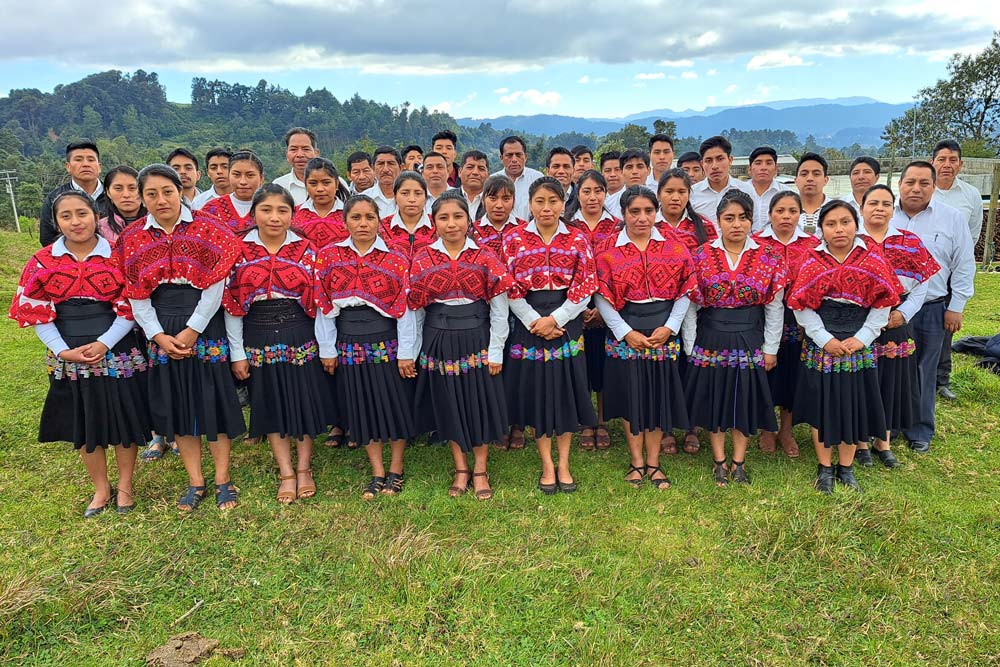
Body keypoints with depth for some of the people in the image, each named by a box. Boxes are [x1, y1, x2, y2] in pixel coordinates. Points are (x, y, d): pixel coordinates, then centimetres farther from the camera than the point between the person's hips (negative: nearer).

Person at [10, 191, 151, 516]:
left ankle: (125, 486, 27)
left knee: (123, 419, 6)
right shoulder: (43, 262, 1)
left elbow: (130, 307, -6)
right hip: (69, 357, 2)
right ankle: (101, 489, 30)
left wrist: (104, 343, -16)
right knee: (82, 424, 12)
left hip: (117, 352, -2)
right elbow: (36, 312, 1)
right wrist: (64, 351, -10)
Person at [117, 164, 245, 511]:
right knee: (175, 402, 8)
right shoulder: (131, 238, 7)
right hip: (161, 331, 3)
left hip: (205, 326, -3)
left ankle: (222, 480, 14)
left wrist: (193, 330, -14)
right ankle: (195, 482, 20)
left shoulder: (207, 229, -2)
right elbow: (135, 293, 3)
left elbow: (215, 284, -8)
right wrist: (158, 335, -8)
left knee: (213, 398, 1)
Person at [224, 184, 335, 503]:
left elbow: (319, 301, 1)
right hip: (259, 340, 0)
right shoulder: (239, 252, -1)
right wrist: (237, 353, -2)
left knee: (305, 400, 6)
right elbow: (231, 305, 0)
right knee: (271, 404, 8)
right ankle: (286, 473, 20)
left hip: (301, 338, 0)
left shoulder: (306, 250, 0)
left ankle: (303, 468, 23)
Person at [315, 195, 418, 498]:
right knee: (363, 407, 8)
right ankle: (377, 473, 21)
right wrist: (327, 349, 0)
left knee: (395, 404, 4)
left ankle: (395, 470, 22)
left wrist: (405, 352, -8)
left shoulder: (396, 260, -2)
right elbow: (324, 305, 3)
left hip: (388, 343, -2)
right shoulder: (328, 256, 3)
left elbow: (404, 307, -5)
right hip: (349, 346, 2)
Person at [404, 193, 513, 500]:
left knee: (480, 402, 6)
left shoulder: (485, 258, -3)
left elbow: (499, 308, -3)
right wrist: (408, 351, 2)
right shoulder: (423, 259, 0)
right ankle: (461, 469, 26)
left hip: (477, 338, -1)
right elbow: (414, 308, 3)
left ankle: (480, 470, 23)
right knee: (449, 404, 10)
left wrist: (496, 350, -6)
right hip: (439, 341, 1)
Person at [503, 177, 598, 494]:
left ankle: (564, 464, 21)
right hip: (528, 324, 0)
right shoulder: (514, 240, 1)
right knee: (535, 390, 5)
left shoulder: (577, 240, 1)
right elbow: (510, 289, -3)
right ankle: (547, 465, 20)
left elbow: (585, 288, -4)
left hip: (566, 322, 0)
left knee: (565, 389, 6)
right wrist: (535, 321, -13)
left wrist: (554, 319, -13)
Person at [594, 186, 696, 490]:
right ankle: (636, 462, 21)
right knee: (631, 394, 6)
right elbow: (602, 297, -6)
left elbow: (684, 291, 2)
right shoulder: (608, 251, -2)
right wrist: (626, 332, -12)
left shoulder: (674, 247, 3)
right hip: (624, 334, -1)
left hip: (664, 334, 1)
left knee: (659, 395, 5)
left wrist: (670, 327, -9)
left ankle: (653, 463, 20)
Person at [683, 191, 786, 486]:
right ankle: (719, 461, 23)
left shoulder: (769, 257, -2)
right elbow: (690, 306, -2)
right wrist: (689, 348, -3)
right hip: (711, 340, 0)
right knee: (714, 397, 8)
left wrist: (770, 348, 0)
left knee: (745, 397, 8)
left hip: (749, 341, 0)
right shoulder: (701, 256, -3)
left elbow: (774, 306, 1)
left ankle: (738, 462, 24)